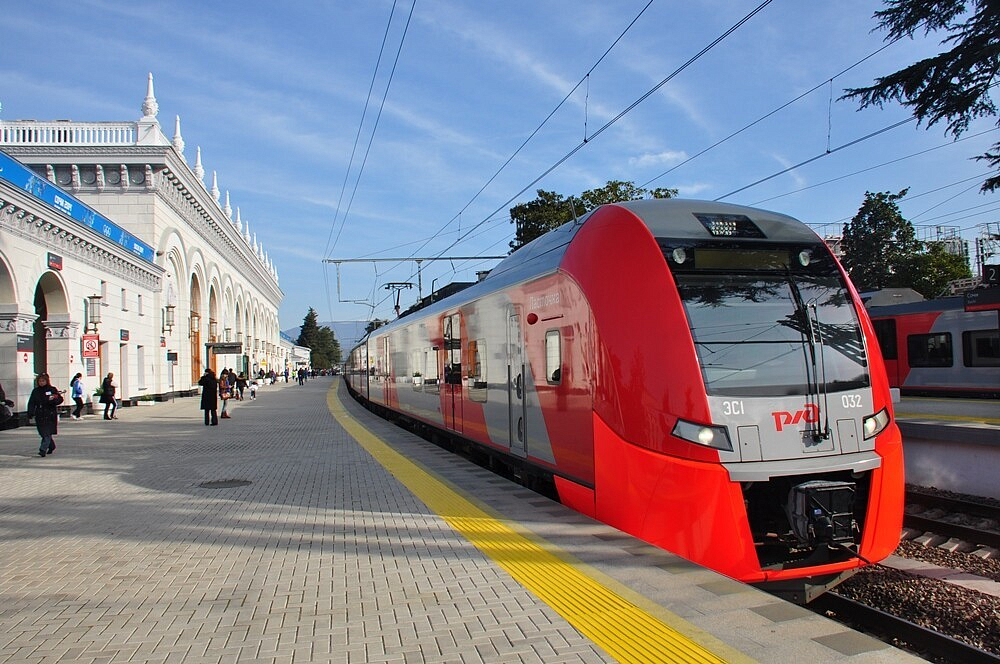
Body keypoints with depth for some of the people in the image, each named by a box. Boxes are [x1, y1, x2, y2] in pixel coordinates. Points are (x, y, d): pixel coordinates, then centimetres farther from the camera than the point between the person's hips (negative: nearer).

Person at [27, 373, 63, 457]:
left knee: (47, 433, -11)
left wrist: (53, 400, -21)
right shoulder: (35, 391, 11)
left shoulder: (52, 390, 0)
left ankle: (43, 449, -14)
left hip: (50, 415, -4)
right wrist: (30, 413, -3)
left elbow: (60, 399, -1)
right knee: (42, 433, 10)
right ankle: (52, 446, 30)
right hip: (39, 416, 4)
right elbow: (31, 403, 10)